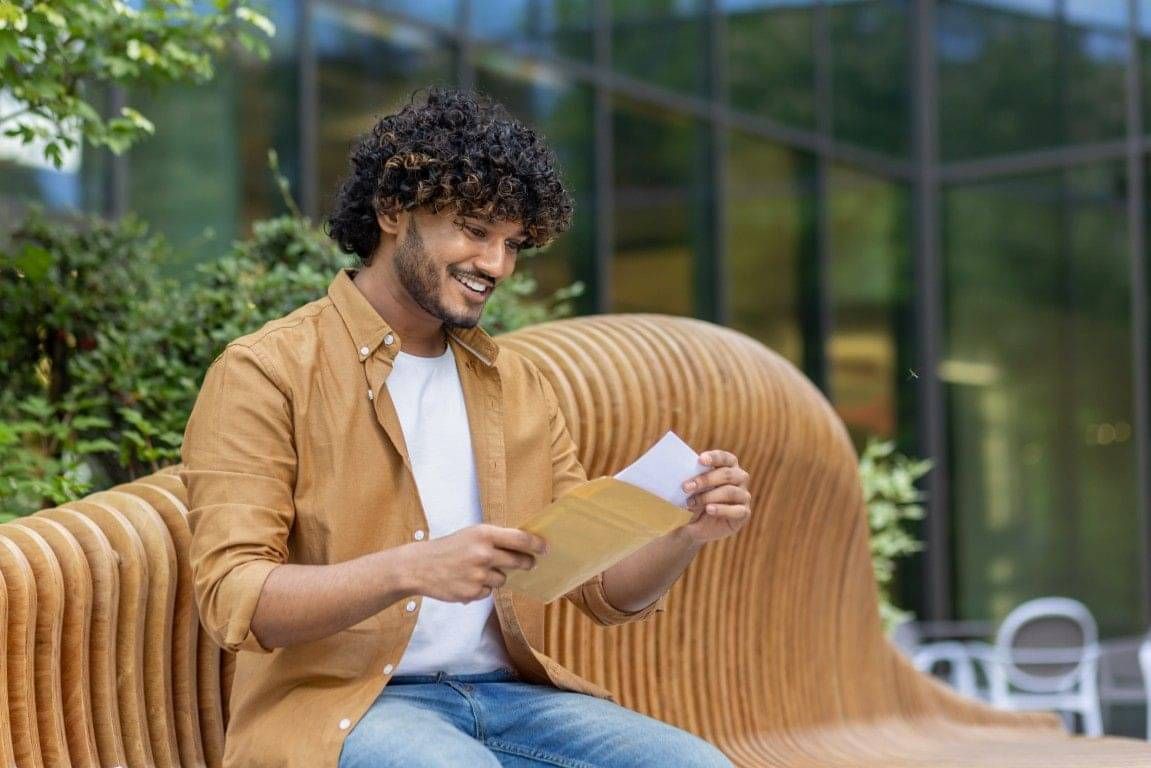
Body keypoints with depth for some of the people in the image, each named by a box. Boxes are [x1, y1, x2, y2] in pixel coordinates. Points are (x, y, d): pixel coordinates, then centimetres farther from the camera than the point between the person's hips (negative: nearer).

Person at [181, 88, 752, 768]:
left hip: (505, 691, 6)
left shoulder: (518, 385, 16)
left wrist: (688, 533, -8)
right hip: (340, 705, -6)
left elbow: (607, 591, 14)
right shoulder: (265, 374, -3)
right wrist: (410, 569, -28)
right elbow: (233, 600, -13)